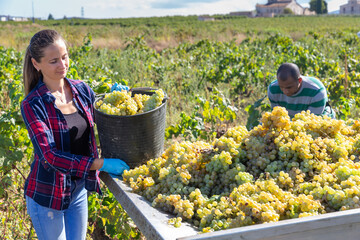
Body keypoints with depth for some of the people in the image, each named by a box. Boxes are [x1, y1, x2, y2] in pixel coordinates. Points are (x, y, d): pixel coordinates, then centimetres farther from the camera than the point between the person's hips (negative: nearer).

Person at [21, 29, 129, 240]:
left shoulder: (81, 89, -4)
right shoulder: (33, 105, -19)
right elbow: (50, 156, -26)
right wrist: (101, 164, -32)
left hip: (79, 189, 5)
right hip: (48, 196, -5)